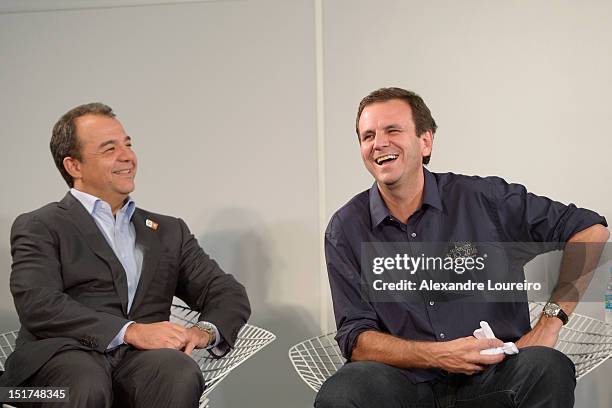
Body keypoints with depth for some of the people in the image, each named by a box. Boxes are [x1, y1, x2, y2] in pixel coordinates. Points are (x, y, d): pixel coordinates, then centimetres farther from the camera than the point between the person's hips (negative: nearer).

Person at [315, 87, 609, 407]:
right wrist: (438, 355, -15)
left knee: (547, 368, -32)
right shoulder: (346, 230, 3)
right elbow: (356, 339, 0)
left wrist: (551, 321, -5)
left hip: (492, 380, 0)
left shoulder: (483, 199, 1)